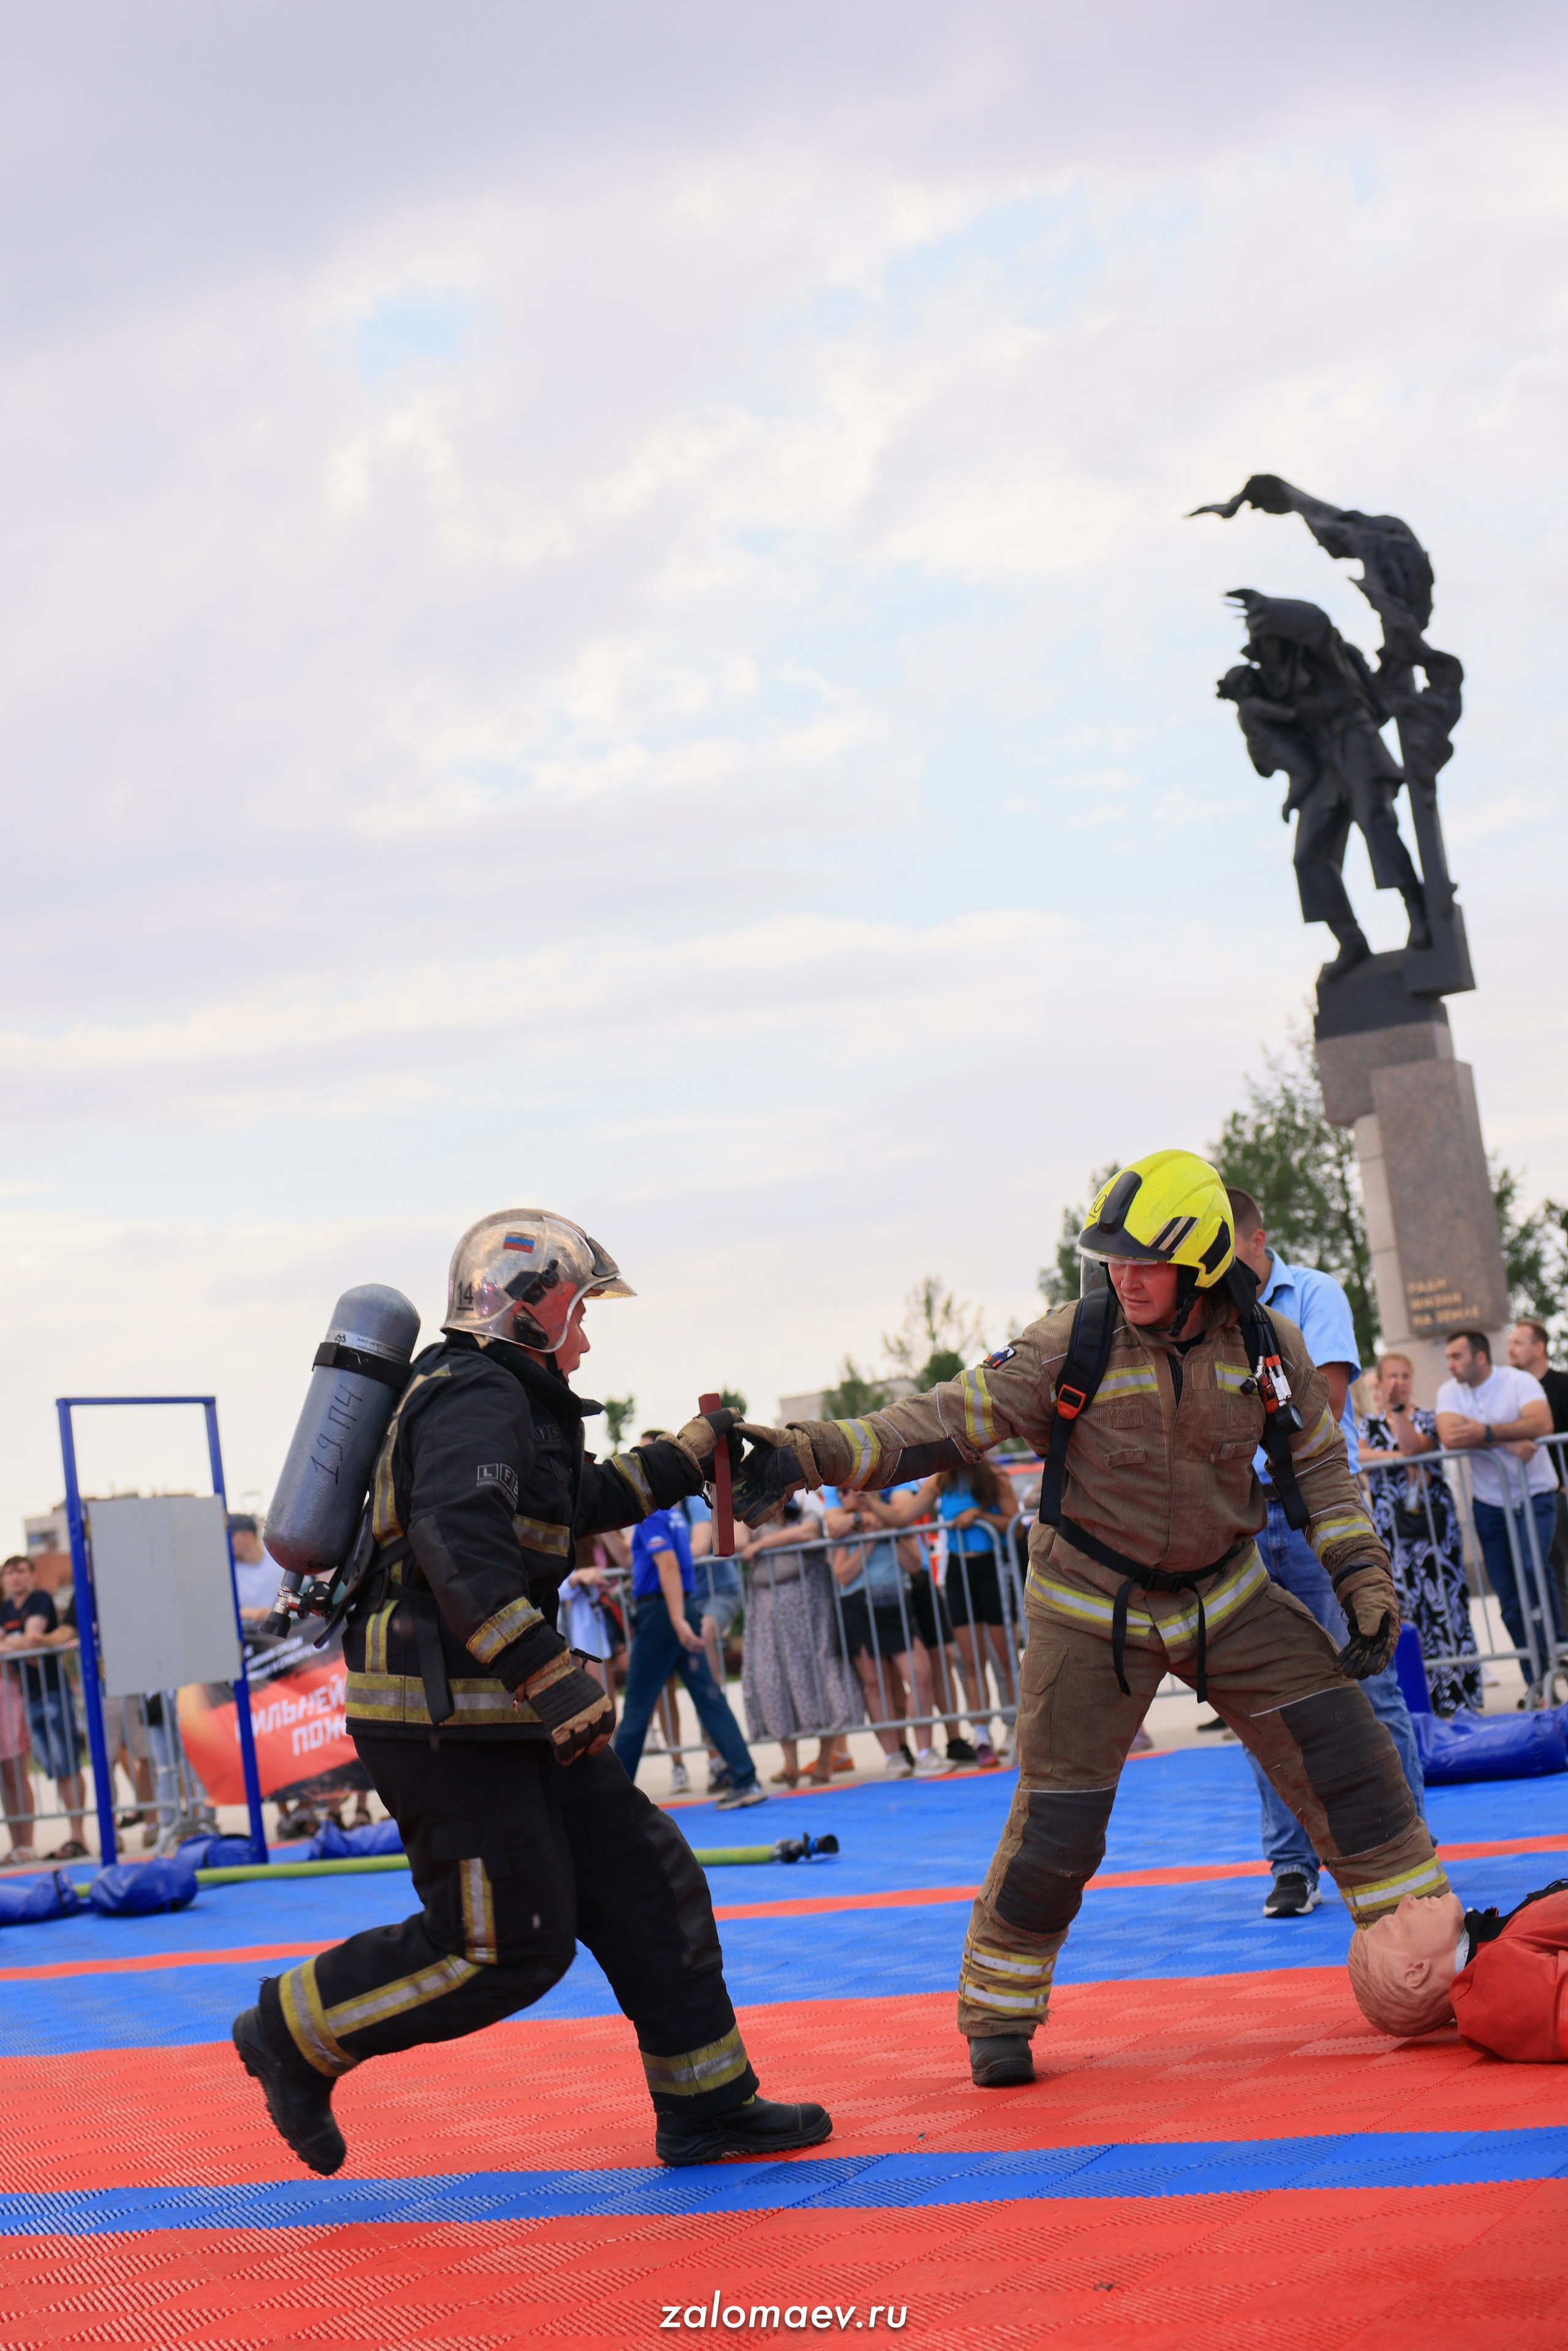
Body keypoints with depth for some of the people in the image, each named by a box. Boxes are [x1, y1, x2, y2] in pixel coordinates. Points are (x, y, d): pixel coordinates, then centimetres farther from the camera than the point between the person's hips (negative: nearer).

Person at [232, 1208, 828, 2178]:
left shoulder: (508, 1403, 20)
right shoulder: (478, 1397, -13)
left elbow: (584, 1500, 37)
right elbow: (460, 1542, -29)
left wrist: (694, 1454, 38)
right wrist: (552, 1676, -32)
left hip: (497, 1713, 11)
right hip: (444, 1720, -11)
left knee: (642, 1882, 8)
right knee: (505, 1945, -7)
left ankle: (706, 2105, 14)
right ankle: (294, 2035, 8)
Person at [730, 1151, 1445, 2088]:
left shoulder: (1267, 1346, -9)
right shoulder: (1073, 1344, -18)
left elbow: (1319, 1465, 6)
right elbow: (947, 1421, -20)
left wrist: (1367, 1579, -1)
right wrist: (812, 1454, -32)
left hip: (1227, 1596, 3)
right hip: (1092, 1611, -3)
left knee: (1345, 1750, -4)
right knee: (1057, 1824, -6)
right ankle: (998, 2012, 14)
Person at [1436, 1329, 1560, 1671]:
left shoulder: (1518, 1382, -8)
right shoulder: (1450, 1392, 1)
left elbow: (1542, 1424, -26)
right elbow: (1450, 1438, -17)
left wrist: (1487, 1433, -30)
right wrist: (1508, 1443, -24)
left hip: (1534, 1495, -3)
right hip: (1489, 1502, 4)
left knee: (1532, 1565, -29)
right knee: (1509, 1600, 2)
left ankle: (1553, 1642, -10)